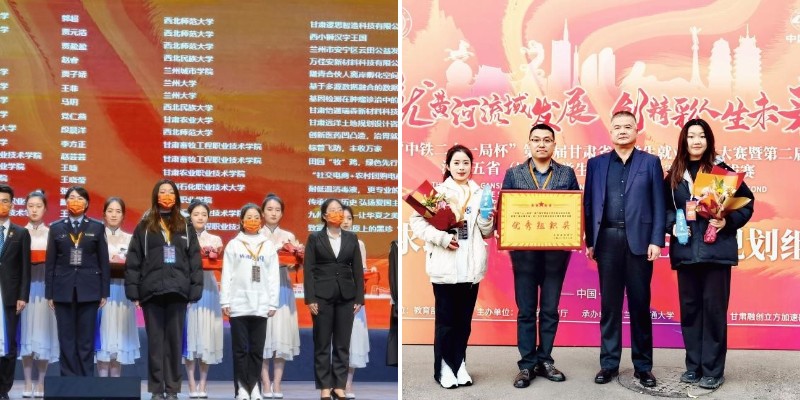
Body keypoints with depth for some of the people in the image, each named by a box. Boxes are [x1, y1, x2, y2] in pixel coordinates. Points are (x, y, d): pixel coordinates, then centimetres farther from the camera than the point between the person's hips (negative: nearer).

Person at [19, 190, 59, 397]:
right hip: (25, 285, 1)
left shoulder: (52, 233, 4)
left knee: (43, 332, 1)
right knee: (26, 331, 1)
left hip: (45, 286, 0)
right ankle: (28, 382, 8)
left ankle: (41, 382, 8)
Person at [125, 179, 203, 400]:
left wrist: (195, 292, -1)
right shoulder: (144, 226, 7)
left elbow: (195, 261, 7)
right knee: (155, 340, 2)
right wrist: (133, 292, -4)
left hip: (177, 291, 1)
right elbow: (133, 261, 4)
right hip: (152, 290, -1)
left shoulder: (185, 227, 10)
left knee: (175, 340, 3)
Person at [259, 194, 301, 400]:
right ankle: (266, 383, 0)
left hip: (283, 288, 2)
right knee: (263, 333, -5)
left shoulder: (289, 236, 10)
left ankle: (277, 383, 3)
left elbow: (294, 266, 8)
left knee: (281, 333, -2)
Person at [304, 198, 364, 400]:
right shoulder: (314, 238, 1)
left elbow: (358, 269, 8)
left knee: (343, 343, 4)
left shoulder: (351, 238, 9)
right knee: (322, 343, 2)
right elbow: (309, 269, -2)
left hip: (346, 296, 2)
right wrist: (310, 299, -10)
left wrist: (359, 298, 1)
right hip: (322, 296, -2)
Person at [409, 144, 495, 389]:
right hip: (445, 267, -3)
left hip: (471, 267, 3)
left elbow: (487, 233, 12)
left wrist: (486, 215, -7)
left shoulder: (480, 194, 11)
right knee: (446, 319, 4)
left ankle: (459, 364, 22)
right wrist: (441, 237, -18)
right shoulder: (436, 192, -1)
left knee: (464, 320, 11)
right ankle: (444, 367, 14)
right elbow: (416, 221, -8)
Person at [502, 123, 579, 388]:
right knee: (526, 310, 3)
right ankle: (527, 364, 9)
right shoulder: (513, 174, 6)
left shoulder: (567, 174, 7)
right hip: (524, 250, 0)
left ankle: (544, 360, 18)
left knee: (550, 310, 7)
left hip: (556, 250, 1)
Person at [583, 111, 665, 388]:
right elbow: (589, 204, 8)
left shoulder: (650, 162, 6)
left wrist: (656, 240, -6)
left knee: (640, 304, 4)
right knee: (609, 304, 6)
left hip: (639, 239, -1)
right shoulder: (596, 164, 11)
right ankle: (609, 363, 14)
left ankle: (643, 365, 13)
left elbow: (659, 205, 2)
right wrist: (589, 240, 2)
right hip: (607, 239, 1)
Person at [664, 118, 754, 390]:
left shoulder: (722, 170, 0)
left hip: (716, 249, -3)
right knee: (689, 306, 8)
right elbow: (664, 207, 13)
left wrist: (728, 221, -13)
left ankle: (713, 370, 6)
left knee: (713, 306, -1)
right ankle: (694, 365, 19)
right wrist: (673, 225, -5)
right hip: (685, 250, 3)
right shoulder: (674, 175, 8)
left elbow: (747, 202, 1)